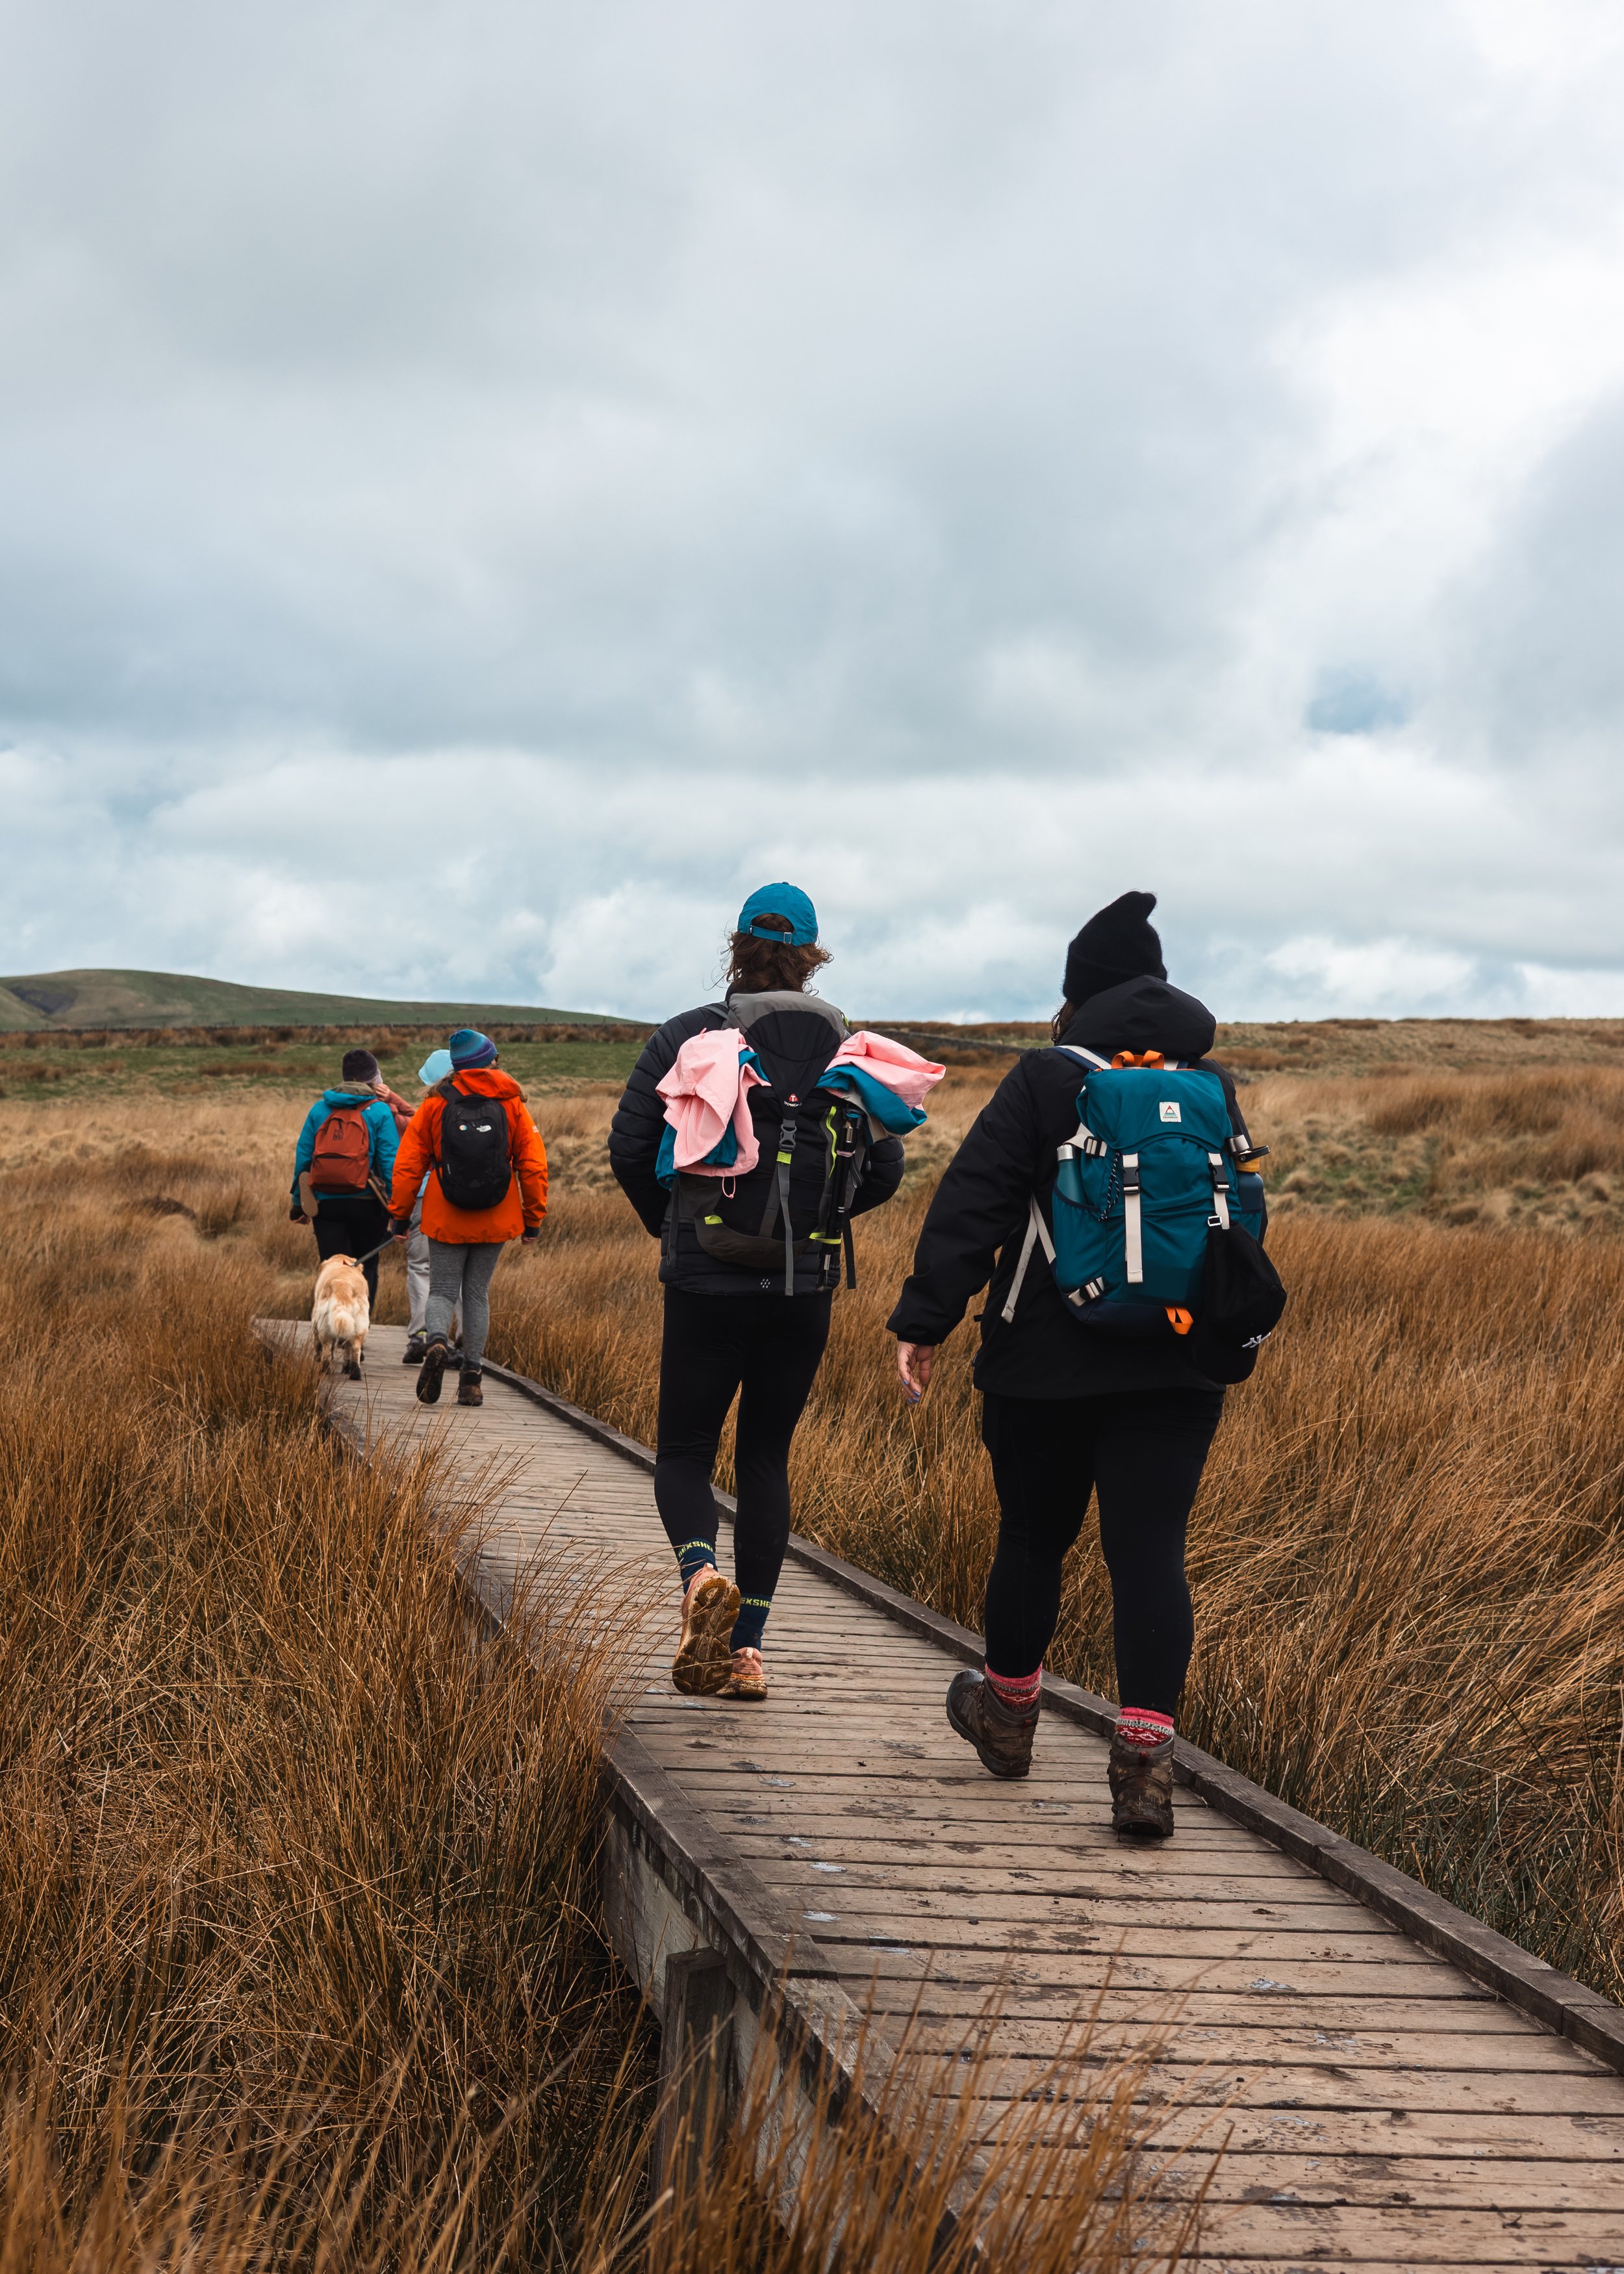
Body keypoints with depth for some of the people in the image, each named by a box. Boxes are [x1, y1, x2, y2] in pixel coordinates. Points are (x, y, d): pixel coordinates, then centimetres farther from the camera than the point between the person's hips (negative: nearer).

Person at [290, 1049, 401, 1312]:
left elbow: (302, 1158, 8)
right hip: (366, 1204, -2)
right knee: (366, 1268, 12)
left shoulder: (319, 1109, 7)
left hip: (325, 1204, 2)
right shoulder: (380, 1111, -3)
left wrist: (298, 1202, 15)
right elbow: (390, 1162, -7)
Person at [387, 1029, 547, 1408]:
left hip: (446, 1220, -1)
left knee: (443, 1291, 8)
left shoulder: (436, 1104, 0)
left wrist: (399, 1216, 6)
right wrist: (533, 1218, 7)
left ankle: (437, 1342, -23)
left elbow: (408, 1164, -1)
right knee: (477, 1294, 11)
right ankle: (472, 1379, 8)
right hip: (496, 1221, 1)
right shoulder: (512, 1104, 1)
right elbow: (533, 1166, 0)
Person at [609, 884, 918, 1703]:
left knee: (684, 1453, 9)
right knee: (767, 1459, 13)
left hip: (704, 1283, -2)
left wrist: (668, 1222, 13)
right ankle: (744, 1649, 10)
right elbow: (885, 1170, 2)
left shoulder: (686, 1036, -3)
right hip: (804, 1289, 2)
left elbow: (630, 1147, -6)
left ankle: (700, 1575, -21)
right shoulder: (845, 1049, 3)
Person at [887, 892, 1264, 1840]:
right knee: (1151, 1554, 0)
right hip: (1177, 1369, 3)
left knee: (1033, 1538, 14)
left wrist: (927, 1318, -12)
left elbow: (973, 1201, -12)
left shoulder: (1046, 1079, -5)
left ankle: (1008, 1714, 34)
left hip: (1048, 1365, -2)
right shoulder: (1214, 1086, 8)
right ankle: (1146, 1756, -12)